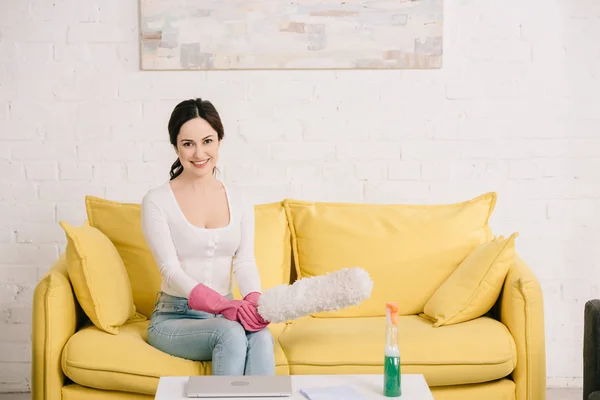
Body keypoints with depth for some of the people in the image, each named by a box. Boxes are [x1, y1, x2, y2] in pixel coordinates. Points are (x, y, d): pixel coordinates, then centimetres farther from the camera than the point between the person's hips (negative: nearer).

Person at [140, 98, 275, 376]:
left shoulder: (239, 202, 8)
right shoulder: (157, 201, -5)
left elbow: (245, 263, -2)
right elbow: (171, 270, -15)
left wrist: (254, 300, -27)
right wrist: (225, 306, -31)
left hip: (226, 316, 3)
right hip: (173, 318, -3)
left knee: (261, 337, -31)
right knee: (231, 333, -35)